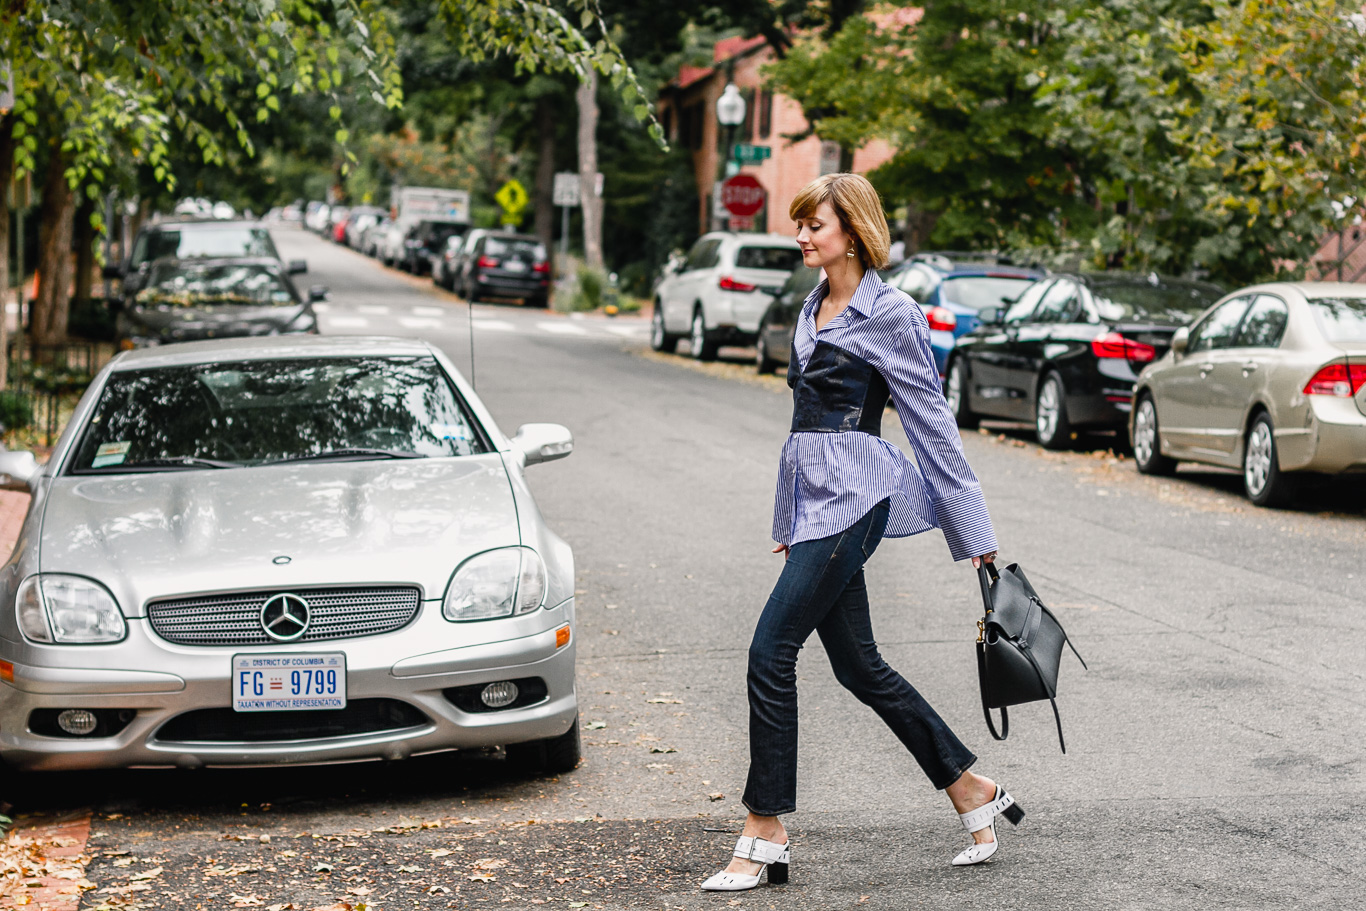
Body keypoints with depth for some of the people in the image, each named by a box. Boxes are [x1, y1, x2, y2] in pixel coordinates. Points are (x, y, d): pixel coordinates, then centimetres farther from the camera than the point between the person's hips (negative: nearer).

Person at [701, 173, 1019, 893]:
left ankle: (764, 837, -5)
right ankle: (974, 795, 22)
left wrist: (973, 534, -6)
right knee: (859, 667, 10)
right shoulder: (813, 309, 16)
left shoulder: (889, 313, -7)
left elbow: (933, 425, -7)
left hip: (851, 495, -9)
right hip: (813, 495, 9)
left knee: (771, 650, -12)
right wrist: (789, 521, 24)